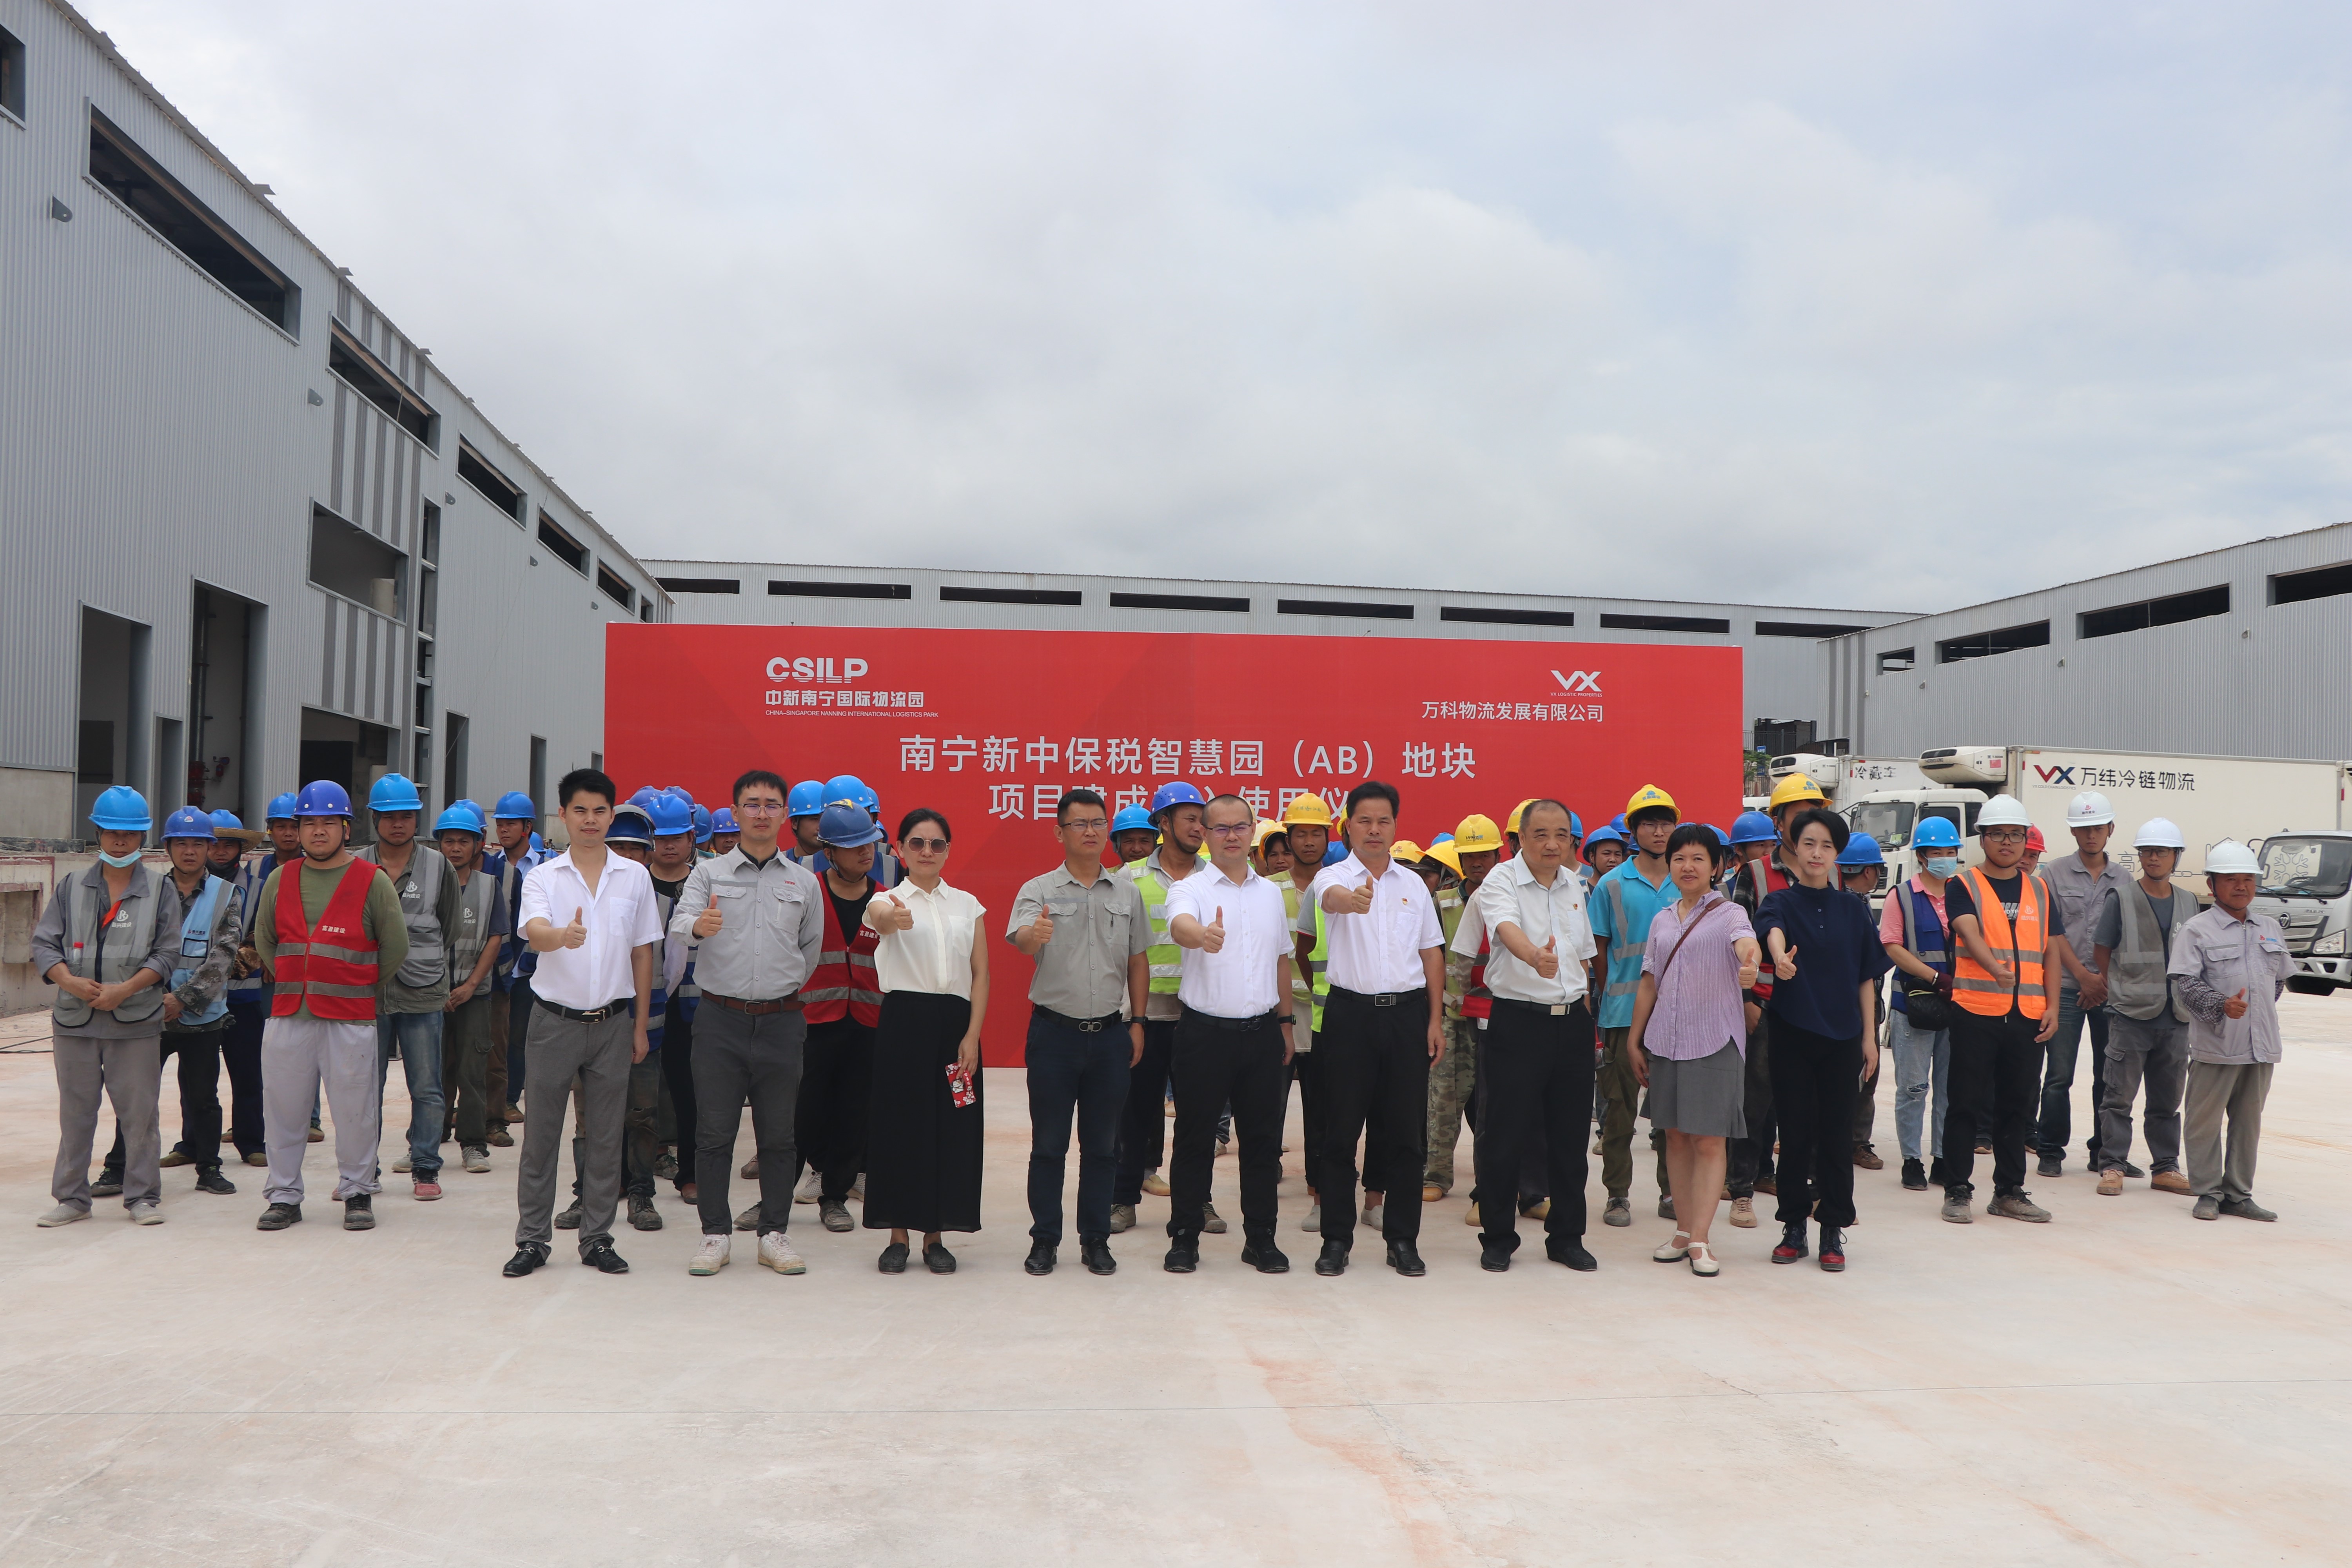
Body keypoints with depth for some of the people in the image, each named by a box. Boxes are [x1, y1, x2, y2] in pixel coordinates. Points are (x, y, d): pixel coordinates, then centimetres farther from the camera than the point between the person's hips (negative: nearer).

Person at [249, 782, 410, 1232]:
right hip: (287, 1014, 3)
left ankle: (357, 1193, 13)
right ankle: (284, 1195, 19)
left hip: (351, 1017, -3)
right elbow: (263, 941, 21)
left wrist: (359, 988, 7)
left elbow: (395, 949, 3)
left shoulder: (373, 881, -1)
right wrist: (291, 982, 15)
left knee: (356, 1110, 0)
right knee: (283, 1107, 7)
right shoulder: (280, 880, 10)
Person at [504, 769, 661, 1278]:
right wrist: (563, 937, -45)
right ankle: (532, 1239, 16)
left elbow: (643, 954, 8)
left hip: (613, 1021, 1)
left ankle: (597, 1239, 18)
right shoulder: (543, 877, -1)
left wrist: (641, 1026, 6)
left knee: (606, 1137, 7)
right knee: (540, 1135, 4)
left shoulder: (635, 877, 4)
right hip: (555, 1019, -1)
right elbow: (534, 932, -21)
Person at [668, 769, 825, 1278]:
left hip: (782, 1021, 1)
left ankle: (774, 1234, 15)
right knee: (714, 1131, 3)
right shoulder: (708, 873, 4)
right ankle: (715, 1234, 12)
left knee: (778, 1134, 6)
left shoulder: (804, 882, 9)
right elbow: (678, 925, -13)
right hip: (720, 1018, -1)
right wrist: (699, 927, -35)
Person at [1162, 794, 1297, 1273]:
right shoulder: (1190, 890, -4)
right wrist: (1203, 936, -51)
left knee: (1262, 1138, 9)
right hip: (1205, 1031, -4)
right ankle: (1184, 1238, 15)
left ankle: (1260, 1238, 19)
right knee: (1195, 1139, 4)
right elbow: (1180, 926, -28)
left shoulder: (1271, 893, 12)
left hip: (1262, 1033, 4)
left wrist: (1286, 1022, 16)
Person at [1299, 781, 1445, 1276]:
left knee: (1406, 1130, 6)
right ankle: (1337, 1239, 13)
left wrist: (1436, 1019, 8)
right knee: (1342, 1129, 3)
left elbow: (1432, 952, 14)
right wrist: (1354, 898, -52)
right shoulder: (1333, 877, -2)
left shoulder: (1413, 884, 11)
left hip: (1407, 1013, 3)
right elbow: (1332, 898, -28)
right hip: (1351, 1012, -3)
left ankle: (1403, 1239, 17)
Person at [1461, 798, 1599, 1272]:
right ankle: (1497, 1238, 14)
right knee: (1505, 1135, 0)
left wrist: (1586, 1016, 15)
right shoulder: (1500, 882, -8)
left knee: (1570, 1136, 10)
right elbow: (1508, 930, -27)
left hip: (1572, 1023, 5)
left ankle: (1567, 1237, 23)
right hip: (1517, 1020, -5)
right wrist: (1536, 957, -45)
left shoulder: (1574, 885, 11)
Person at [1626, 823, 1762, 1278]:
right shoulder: (1662, 921, 12)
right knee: (1676, 1135, 10)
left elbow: (1746, 942, -25)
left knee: (1709, 1139, -3)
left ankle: (1701, 1240, 2)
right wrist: (1634, 1040, 14)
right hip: (1665, 1039, 5)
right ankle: (1683, 1231, 20)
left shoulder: (1728, 913, -2)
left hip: (1714, 1039, -5)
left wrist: (1751, 962, -49)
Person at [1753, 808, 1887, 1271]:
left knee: (1837, 1133, 4)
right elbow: (1772, 929, -26)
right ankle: (1794, 1227, 16)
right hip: (1792, 1033, -2)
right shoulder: (1781, 902, -1)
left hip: (1843, 1036, 2)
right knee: (1795, 1132, 3)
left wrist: (1870, 1036, 3)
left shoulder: (1854, 909, 7)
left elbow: (1867, 976, 9)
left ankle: (1833, 1230, 14)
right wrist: (1780, 956, -49)